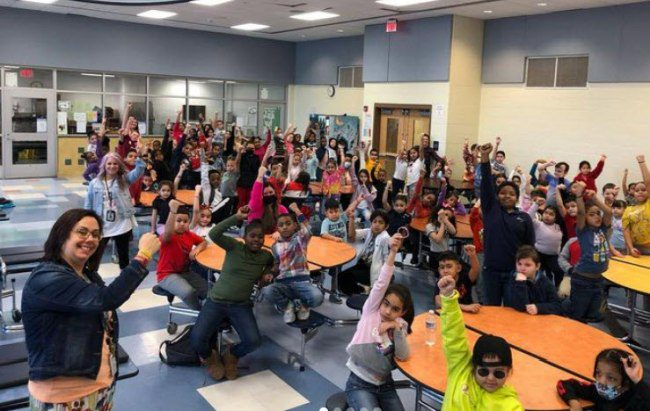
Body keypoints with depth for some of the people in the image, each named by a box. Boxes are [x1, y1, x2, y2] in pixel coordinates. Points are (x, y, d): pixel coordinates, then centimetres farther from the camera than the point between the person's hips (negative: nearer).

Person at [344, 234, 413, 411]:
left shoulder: (400, 325, 2)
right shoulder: (370, 311, -7)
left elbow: (403, 356, -9)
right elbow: (381, 284, -20)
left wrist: (397, 329, -20)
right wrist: (392, 253, -30)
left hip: (385, 385, 4)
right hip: (359, 384, -4)